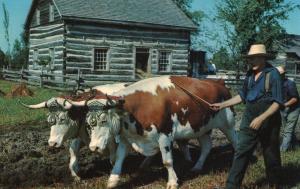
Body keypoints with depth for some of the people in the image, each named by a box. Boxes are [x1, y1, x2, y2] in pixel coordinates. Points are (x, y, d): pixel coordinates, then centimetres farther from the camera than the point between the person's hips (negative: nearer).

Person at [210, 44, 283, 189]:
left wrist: (261, 118, -23)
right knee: (241, 153, 1)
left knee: (271, 155, 11)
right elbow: (242, 96, 16)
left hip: (268, 121, -5)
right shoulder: (250, 74, 6)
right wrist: (222, 105, 11)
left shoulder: (273, 74, -12)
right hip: (249, 120, 5)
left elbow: (277, 102, -15)